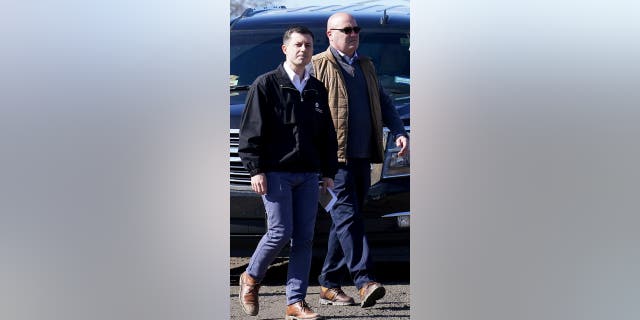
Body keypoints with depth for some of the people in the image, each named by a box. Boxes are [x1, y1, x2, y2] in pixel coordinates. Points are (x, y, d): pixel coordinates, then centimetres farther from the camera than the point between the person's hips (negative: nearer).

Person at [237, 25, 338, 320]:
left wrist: (328, 171, 13)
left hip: (307, 174, 5)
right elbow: (252, 130, -5)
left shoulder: (317, 89, 14)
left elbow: (327, 134, 19)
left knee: (304, 238, 1)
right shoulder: (266, 85, -2)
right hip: (276, 172, -5)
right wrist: (256, 169, -12)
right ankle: (251, 278, 16)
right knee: (280, 232, -10)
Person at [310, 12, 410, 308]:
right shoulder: (317, 66, 0)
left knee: (345, 220, 8)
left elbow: (383, 102, 25)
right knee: (348, 216, -14)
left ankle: (329, 285, 13)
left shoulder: (366, 66, 21)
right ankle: (365, 282, -22)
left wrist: (399, 131, 9)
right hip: (335, 158, -7)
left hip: (362, 158, 7)